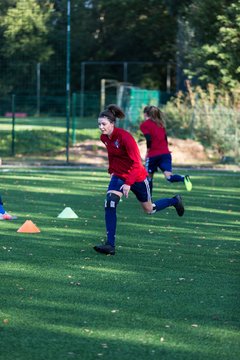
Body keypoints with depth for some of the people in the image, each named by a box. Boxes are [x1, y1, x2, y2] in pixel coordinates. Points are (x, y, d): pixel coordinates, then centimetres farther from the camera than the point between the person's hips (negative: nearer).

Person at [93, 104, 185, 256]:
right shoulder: (104, 138, -6)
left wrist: (128, 183, -32)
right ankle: (110, 245, -22)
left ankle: (175, 201, 45)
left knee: (149, 209, 14)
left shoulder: (125, 137, -27)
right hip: (118, 176, 5)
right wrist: (111, 170, 17)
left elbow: (136, 162, -27)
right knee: (110, 203, -20)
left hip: (137, 177, -5)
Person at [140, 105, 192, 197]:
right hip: (165, 153, 4)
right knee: (169, 176, -10)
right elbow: (165, 139, 18)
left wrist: (148, 151, -2)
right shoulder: (160, 124, 19)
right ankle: (184, 178, -38)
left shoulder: (144, 125, 0)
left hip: (153, 154, -4)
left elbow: (149, 139, -13)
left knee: (149, 177, 13)